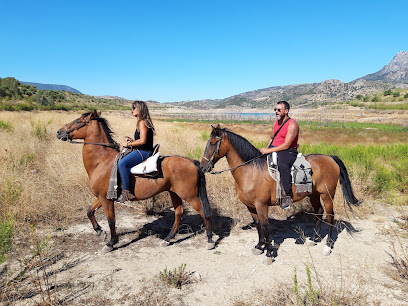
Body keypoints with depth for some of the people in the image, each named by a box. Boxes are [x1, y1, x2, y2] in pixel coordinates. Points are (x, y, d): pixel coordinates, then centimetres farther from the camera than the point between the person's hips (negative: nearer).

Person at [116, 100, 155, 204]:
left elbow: (143, 141, -22)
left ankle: (126, 192, -26)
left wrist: (128, 144, -11)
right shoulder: (143, 122, 20)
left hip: (144, 152, -11)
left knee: (122, 163, -26)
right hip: (142, 152, 11)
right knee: (123, 163, 19)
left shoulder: (142, 123, -12)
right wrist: (131, 140, 12)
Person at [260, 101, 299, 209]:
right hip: (273, 149, 9)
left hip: (288, 152, -9)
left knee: (282, 165, -39)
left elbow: (286, 145, -20)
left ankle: (287, 196, -29)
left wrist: (269, 151, -21)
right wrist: (266, 149, 7)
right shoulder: (277, 123, 13)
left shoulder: (292, 125, -13)